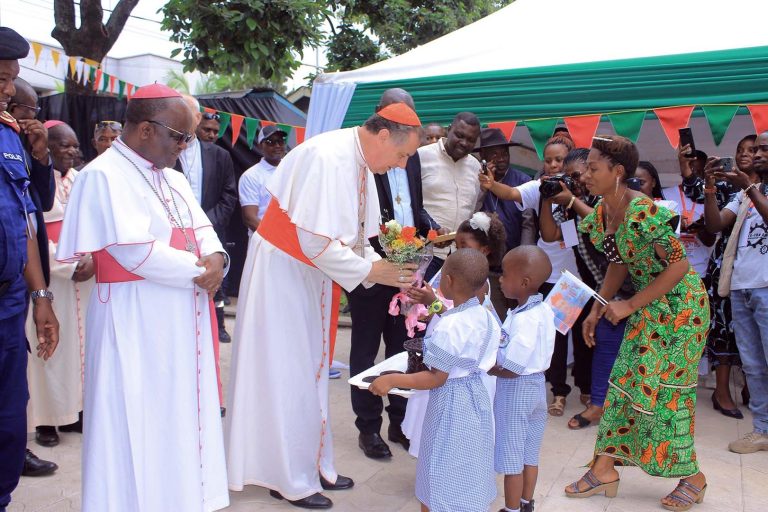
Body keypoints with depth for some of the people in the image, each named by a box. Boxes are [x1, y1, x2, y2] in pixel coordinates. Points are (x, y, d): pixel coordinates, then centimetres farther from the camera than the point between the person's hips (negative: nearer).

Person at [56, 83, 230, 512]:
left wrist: (216, 258, -10)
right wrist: (199, 270, -13)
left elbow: (202, 229, 12)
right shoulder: (104, 175, -13)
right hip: (137, 323, -8)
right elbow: (137, 251, -22)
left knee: (183, 416, 15)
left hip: (183, 319, 8)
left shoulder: (172, 178, 14)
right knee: (142, 424, 1)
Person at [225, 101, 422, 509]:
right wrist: (370, 270, -19)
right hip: (283, 272, -9)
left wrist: (380, 265, -5)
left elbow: (353, 235, 10)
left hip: (312, 274, 9)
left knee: (309, 371, 15)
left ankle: (313, 465, 28)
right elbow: (316, 241, -28)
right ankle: (290, 479, 15)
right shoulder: (326, 158, -25)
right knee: (286, 374, 1)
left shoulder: (360, 164, 3)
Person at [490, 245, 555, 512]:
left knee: (512, 457, 8)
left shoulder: (523, 319, -28)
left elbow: (511, 370, -26)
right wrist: (494, 356, 3)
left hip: (515, 390, -9)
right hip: (536, 383, 9)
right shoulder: (544, 310, -1)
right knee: (530, 453, 21)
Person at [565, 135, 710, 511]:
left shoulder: (642, 211, -25)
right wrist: (596, 309, 8)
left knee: (663, 387, -1)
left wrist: (629, 306, -20)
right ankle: (604, 470, 16)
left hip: (680, 303, -8)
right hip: (649, 305, 8)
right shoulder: (601, 213, 0)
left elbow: (679, 265, -24)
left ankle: (692, 477, 19)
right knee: (626, 381, 8)